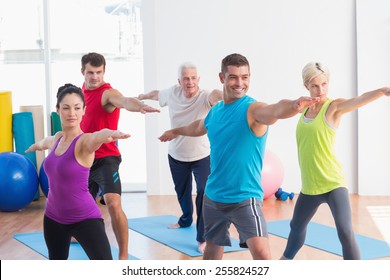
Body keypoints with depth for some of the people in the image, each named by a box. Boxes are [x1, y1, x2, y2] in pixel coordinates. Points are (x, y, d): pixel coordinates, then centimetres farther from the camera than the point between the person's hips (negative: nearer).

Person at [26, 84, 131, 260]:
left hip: (84, 218, -7)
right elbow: (44, 143, 31)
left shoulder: (85, 141, -17)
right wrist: (34, 146, 54)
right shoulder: (57, 138, 4)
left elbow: (97, 137, -44)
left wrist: (109, 134, -67)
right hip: (53, 216, 7)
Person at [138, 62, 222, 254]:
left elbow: (215, 96, -50)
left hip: (202, 156, -5)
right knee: (182, 192, 25)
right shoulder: (172, 93, -10)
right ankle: (185, 220, 53)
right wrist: (143, 96, 34)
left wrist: (221, 95, -75)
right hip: (176, 155, 5)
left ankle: (203, 239, -12)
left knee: (204, 193, -20)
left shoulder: (204, 97, -25)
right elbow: (157, 94, 13)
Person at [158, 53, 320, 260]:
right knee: (212, 249, 20)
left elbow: (275, 110, -40)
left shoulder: (253, 109, -15)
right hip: (213, 196, 7)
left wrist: (293, 106, -63)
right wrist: (175, 131, 49)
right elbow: (199, 127, 30)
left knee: (261, 253, -22)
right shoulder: (215, 110, 6)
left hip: (245, 198, -6)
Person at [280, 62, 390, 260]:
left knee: (345, 232, -19)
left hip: (333, 184, -6)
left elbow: (359, 100, -34)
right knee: (296, 226, 26)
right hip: (310, 186, 6)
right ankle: (286, 259, 52)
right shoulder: (305, 107, 5)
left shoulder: (333, 107, -13)